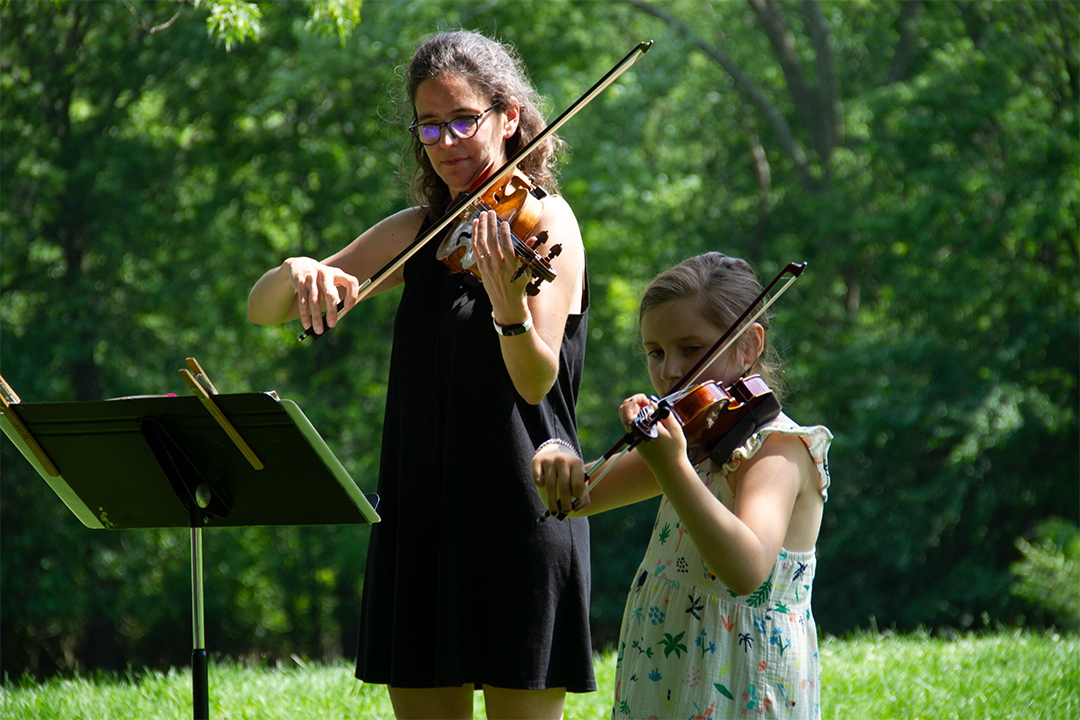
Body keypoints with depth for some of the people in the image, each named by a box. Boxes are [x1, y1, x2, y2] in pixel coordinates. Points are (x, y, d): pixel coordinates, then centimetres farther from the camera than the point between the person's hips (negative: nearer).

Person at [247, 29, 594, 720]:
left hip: (518, 514, -6)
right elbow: (262, 308, 10)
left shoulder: (544, 218, -4)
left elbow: (536, 382, -15)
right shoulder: (419, 232, 12)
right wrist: (299, 273, -12)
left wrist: (509, 304, -35)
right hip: (422, 513, 6)